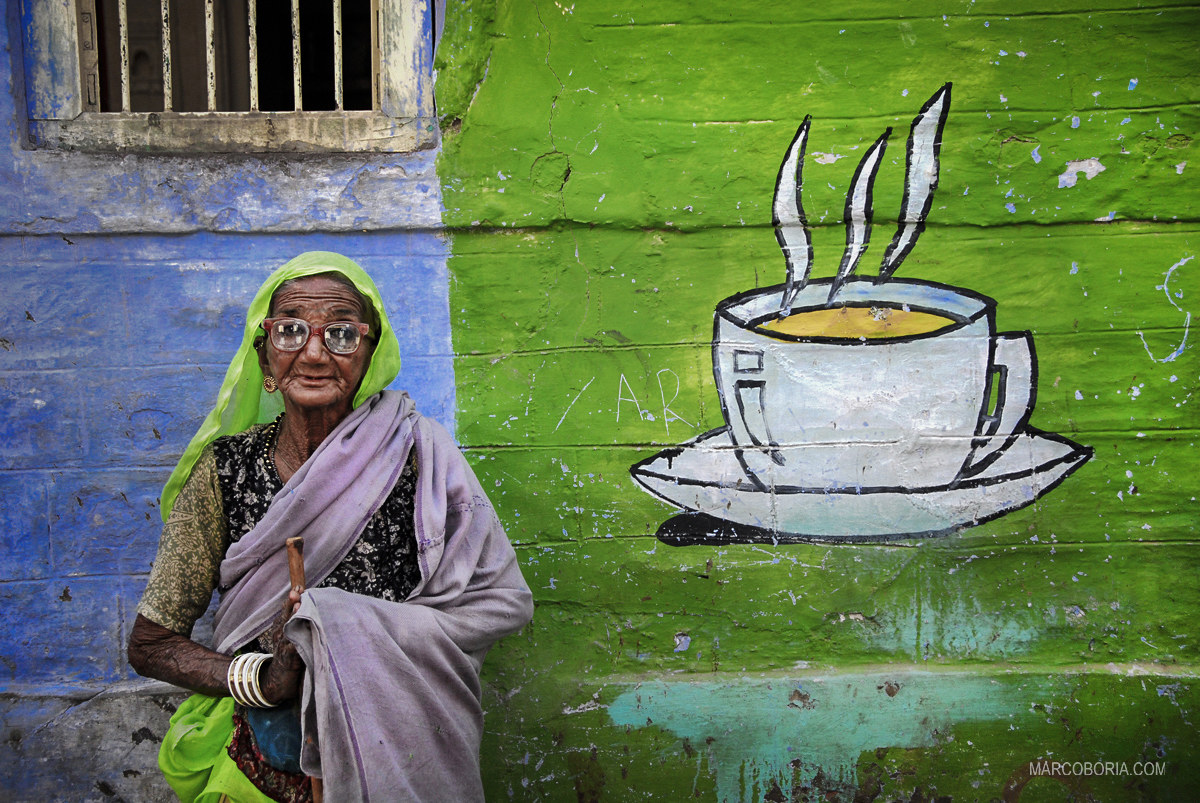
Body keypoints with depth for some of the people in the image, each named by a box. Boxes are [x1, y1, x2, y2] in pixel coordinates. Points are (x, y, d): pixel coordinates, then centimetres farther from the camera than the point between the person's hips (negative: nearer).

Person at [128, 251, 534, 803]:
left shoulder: (416, 453, -2)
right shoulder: (226, 471, 2)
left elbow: (504, 602, -3)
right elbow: (150, 643, 7)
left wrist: (355, 629, -13)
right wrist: (261, 678, -11)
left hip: (395, 752, -1)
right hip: (260, 753, 2)